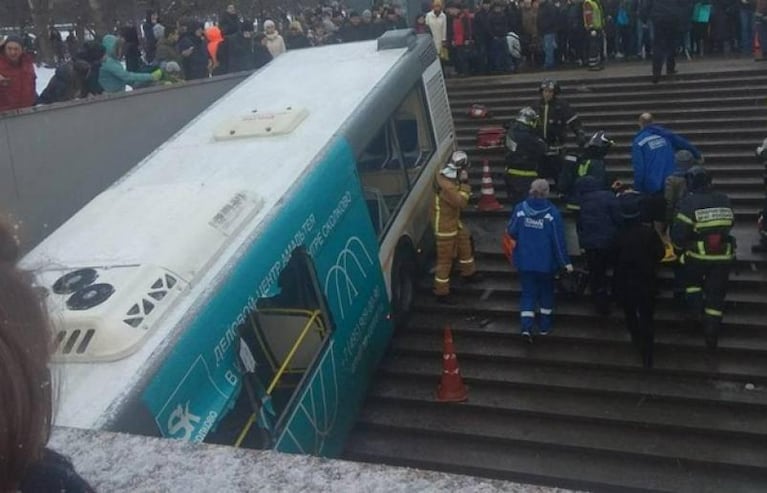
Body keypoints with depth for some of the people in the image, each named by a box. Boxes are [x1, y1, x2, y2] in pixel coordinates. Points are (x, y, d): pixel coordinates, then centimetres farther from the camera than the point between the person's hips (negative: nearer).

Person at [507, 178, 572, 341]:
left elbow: (511, 232, -1)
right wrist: (565, 261, -5)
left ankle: (526, 326, -6)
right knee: (546, 291, 18)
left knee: (528, 292, 10)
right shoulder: (552, 212, -16)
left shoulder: (520, 208, -9)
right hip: (546, 261, -1)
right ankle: (544, 326, 25)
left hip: (525, 260, 2)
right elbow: (559, 239, -14)